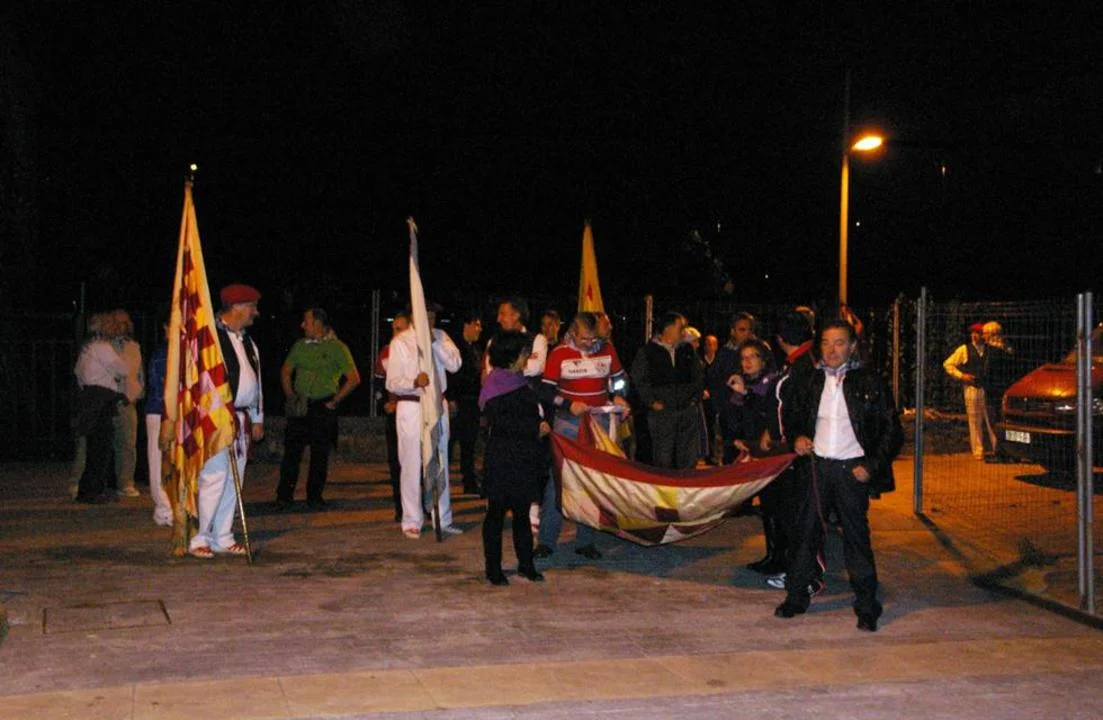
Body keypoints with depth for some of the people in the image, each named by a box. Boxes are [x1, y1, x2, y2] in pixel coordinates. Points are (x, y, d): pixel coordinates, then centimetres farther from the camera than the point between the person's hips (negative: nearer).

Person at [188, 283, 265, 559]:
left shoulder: (247, 341, 16)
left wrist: (257, 418, 21)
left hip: (241, 419, 8)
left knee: (234, 479, 9)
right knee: (214, 477, -9)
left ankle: (223, 536, 17)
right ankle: (199, 538, 1)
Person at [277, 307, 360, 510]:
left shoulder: (337, 347, -4)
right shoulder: (300, 345, 10)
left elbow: (354, 379, -7)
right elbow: (286, 371, 19)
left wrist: (335, 401, -7)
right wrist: (290, 395, 7)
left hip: (323, 408, -3)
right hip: (300, 407, 3)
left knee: (320, 455, 3)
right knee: (291, 451, -1)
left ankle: (314, 497, 13)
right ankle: (284, 497, 4)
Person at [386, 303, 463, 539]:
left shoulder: (440, 337, 7)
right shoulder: (401, 342, -5)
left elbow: (455, 364, -7)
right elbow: (393, 382, -9)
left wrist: (434, 342, -15)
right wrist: (415, 382, -27)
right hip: (411, 406, -4)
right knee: (412, 465, -2)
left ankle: (443, 519, 21)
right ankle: (412, 522, 8)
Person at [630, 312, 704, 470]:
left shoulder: (687, 350, 12)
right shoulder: (647, 352, 0)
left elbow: (699, 377, 18)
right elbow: (638, 380, -2)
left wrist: (695, 398, 8)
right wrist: (651, 402, -7)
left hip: (688, 410, 4)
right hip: (662, 412, -4)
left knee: (688, 459, 6)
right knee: (663, 460, -1)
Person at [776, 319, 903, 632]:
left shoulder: (870, 383, -3)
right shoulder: (815, 381, 8)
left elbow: (892, 431, -1)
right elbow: (801, 417, 23)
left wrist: (871, 467, -10)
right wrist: (798, 437, 1)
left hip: (852, 469, -3)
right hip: (817, 467, 4)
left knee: (856, 536, 1)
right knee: (808, 530, 6)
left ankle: (866, 607, 10)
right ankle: (796, 596, 16)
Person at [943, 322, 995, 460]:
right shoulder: (964, 350, 5)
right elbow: (947, 364, 7)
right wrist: (961, 376, -3)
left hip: (988, 388, 1)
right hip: (972, 388, -1)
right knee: (975, 421, 0)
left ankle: (994, 448, 7)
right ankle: (978, 451, 7)